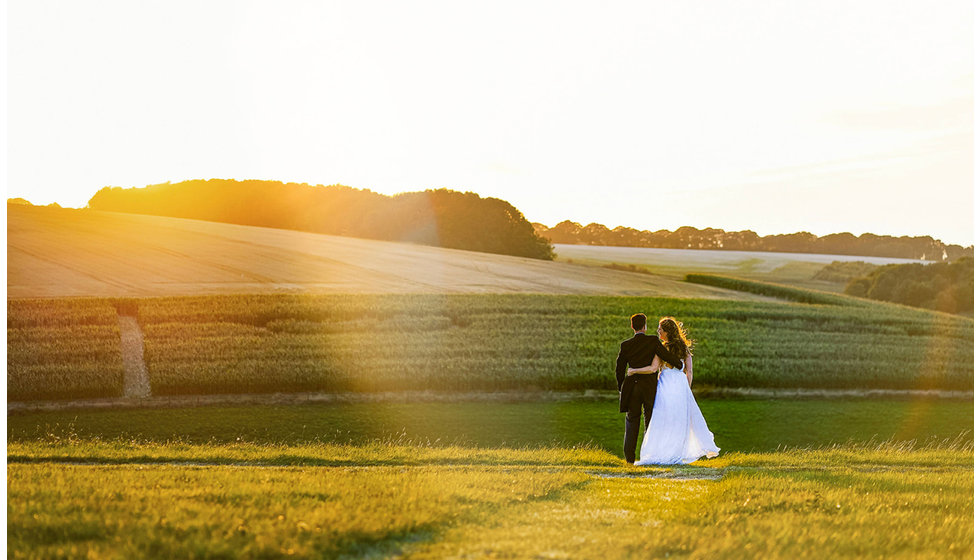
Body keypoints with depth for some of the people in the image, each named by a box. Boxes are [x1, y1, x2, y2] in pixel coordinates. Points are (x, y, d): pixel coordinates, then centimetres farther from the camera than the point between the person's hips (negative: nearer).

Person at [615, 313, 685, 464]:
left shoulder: (625, 345, 1)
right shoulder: (653, 341, -7)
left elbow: (619, 369, 4)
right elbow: (667, 357, -9)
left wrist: (621, 389, 17)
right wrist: (680, 365, 12)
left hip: (632, 386, 2)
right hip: (649, 386, -2)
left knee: (632, 420, 11)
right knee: (650, 422, 6)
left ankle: (629, 456, 6)